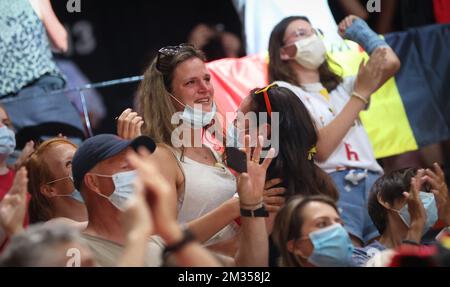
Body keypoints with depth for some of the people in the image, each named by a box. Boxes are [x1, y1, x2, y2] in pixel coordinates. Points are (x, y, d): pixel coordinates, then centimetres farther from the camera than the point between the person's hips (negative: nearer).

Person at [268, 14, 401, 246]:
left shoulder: (340, 87, 28)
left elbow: (390, 63, 12)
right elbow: (319, 149, -5)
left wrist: (359, 30, 28)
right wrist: (361, 93, -1)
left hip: (372, 181, 5)